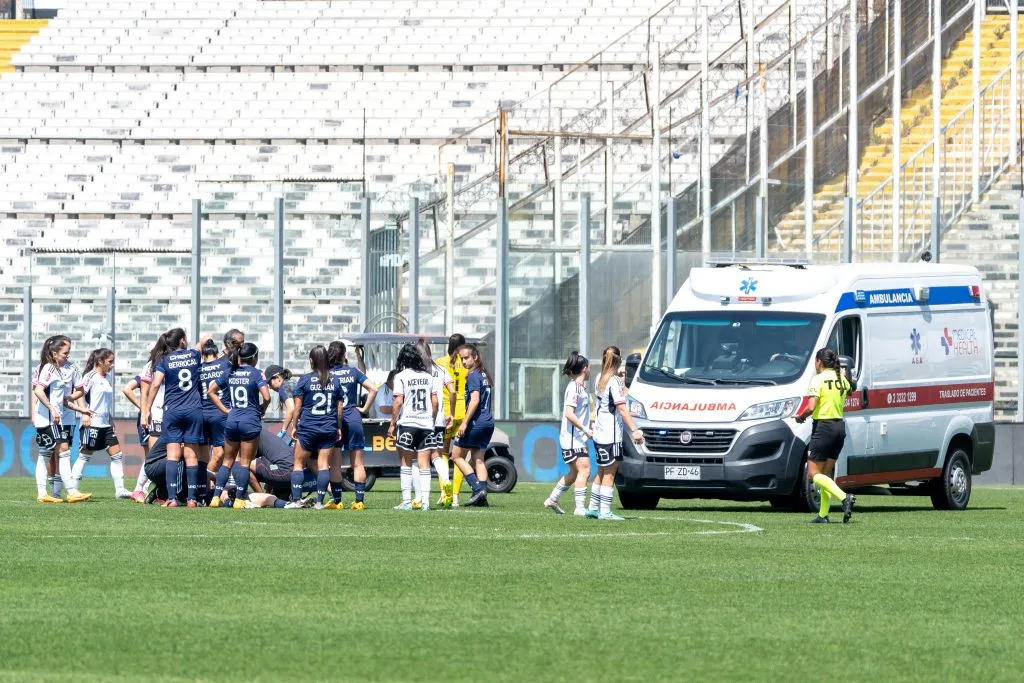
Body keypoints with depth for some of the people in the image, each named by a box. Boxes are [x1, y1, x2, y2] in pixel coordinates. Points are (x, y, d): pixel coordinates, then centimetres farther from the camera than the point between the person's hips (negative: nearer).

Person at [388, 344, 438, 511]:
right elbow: (435, 402, 8)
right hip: (426, 424, 3)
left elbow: (398, 402, -9)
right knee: (424, 464, 3)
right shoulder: (428, 377, 9)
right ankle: (425, 500, -4)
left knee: (406, 464, 4)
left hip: (407, 423, -3)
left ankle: (406, 501, 0)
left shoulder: (401, 376, -4)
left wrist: (392, 424, -2)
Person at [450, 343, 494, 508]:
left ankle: (477, 488, -8)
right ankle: (482, 496, 2)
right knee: (478, 459, 9)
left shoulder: (473, 376, -12)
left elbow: (475, 400, -21)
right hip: (488, 422, 9)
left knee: (457, 456, 2)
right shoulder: (484, 374, 15)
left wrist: (465, 422, -21)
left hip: (476, 422, -9)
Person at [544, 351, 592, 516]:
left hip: (579, 438, 10)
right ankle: (580, 508, -16)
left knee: (575, 473, 16)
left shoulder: (581, 387, 14)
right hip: (572, 437, -10)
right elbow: (569, 413, -24)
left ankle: (553, 499, 27)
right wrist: (585, 429, -23)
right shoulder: (574, 388, -16)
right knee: (584, 470, -14)